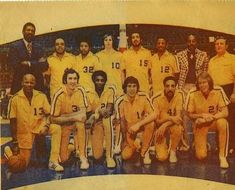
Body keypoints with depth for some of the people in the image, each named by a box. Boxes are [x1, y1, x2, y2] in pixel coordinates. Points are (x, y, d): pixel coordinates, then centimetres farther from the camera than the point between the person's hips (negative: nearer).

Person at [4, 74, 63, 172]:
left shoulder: (41, 96, -5)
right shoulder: (15, 99, -12)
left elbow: (48, 114, 5)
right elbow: (13, 122, -7)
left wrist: (47, 124, -17)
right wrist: (14, 141, -7)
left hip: (39, 127, 3)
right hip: (23, 133, -3)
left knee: (56, 129, -26)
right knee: (20, 166, -6)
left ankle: (53, 161, -19)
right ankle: (9, 152, 28)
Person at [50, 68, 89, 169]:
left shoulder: (80, 91, -13)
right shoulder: (59, 95, -21)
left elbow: (83, 113, -15)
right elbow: (54, 119, -18)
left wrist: (65, 116, -28)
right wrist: (73, 117, -28)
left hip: (76, 123, 1)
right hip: (62, 125, -1)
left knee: (81, 123, -36)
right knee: (63, 159, -7)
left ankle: (83, 157, -23)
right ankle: (72, 147, 29)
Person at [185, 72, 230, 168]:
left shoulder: (218, 91, -18)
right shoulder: (193, 94, -19)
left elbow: (225, 112, -17)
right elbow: (190, 114, -7)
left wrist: (211, 117, -33)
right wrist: (202, 115, -24)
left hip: (214, 121, 1)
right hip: (200, 124, 0)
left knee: (223, 123, -38)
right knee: (201, 156, -13)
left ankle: (222, 156, -20)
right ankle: (198, 144, 26)